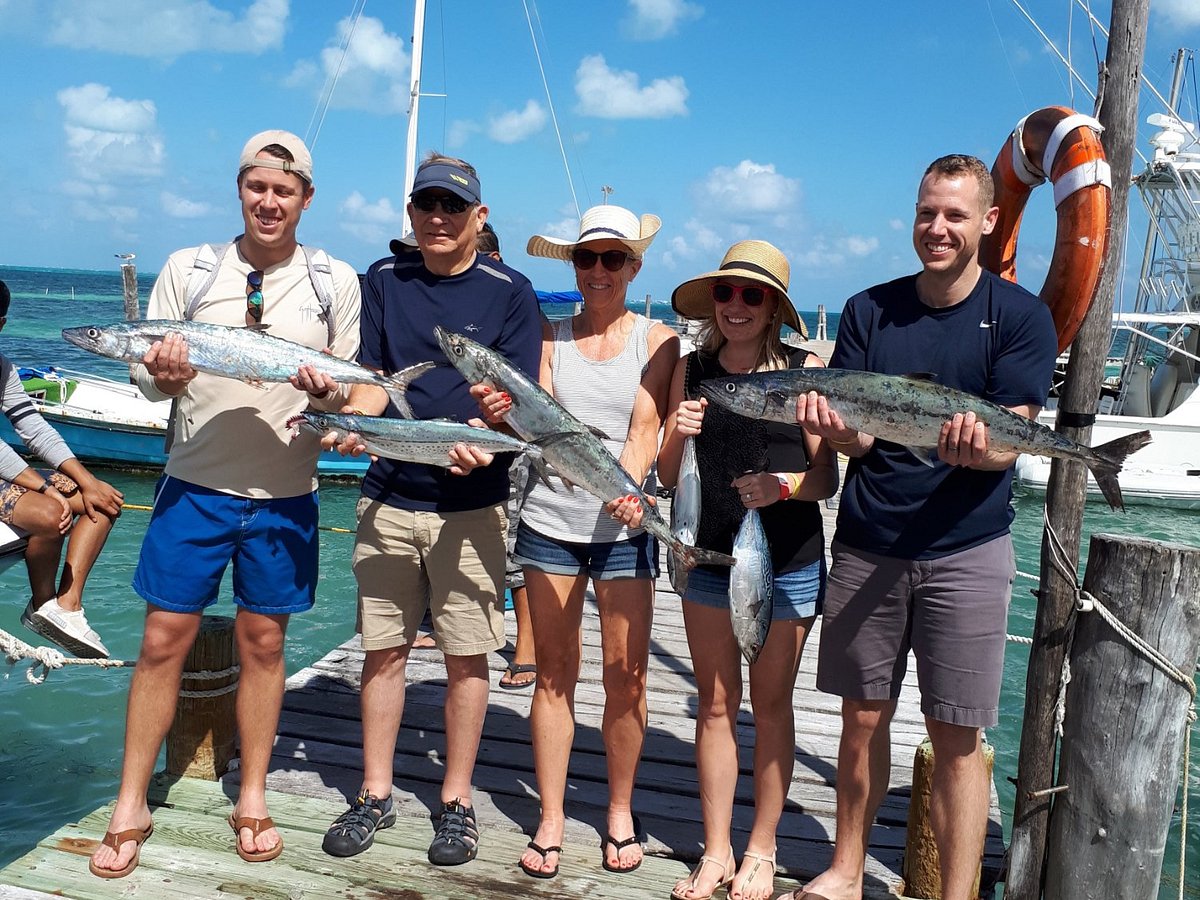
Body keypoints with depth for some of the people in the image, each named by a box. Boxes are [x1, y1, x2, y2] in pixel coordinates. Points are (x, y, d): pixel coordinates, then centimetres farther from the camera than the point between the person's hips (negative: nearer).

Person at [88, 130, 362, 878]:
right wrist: (163, 376, -18)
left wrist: (328, 393, -17)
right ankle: (131, 808, 18)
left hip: (285, 496, 0)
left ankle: (252, 801, 24)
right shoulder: (187, 269, 2)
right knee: (164, 641, 3)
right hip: (196, 486, 0)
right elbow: (147, 377, 4)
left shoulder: (336, 281, 2)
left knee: (263, 643, 8)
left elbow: (351, 390, 6)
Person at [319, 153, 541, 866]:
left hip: (471, 503, -2)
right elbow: (371, 378, 7)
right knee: (384, 648, 9)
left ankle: (457, 801, 21)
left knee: (467, 655, 5)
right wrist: (351, 421, -14)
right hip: (389, 495, 3)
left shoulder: (511, 292, -1)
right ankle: (376, 795, 24)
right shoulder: (385, 280, 9)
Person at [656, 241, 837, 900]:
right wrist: (675, 434, -15)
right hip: (710, 555, 3)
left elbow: (827, 479, -6)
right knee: (716, 704, 10)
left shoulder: (805, 369, -8)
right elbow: (669, 477, 5)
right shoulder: (690, 369, 1)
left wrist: (783, 486, -25)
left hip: (788, 561, -2)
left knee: (770, 704, 11)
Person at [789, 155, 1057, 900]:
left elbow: (1008, 445, -9)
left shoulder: (1021, 316, -2)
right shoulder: (869, 310, 5)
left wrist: (977, 446, -32)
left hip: (966, 549, -2)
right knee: (863, 716, 12)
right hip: (866, 545, 3)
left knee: (956, 738, 2)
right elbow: (855, 438, 1)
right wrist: (836, 426, -23)